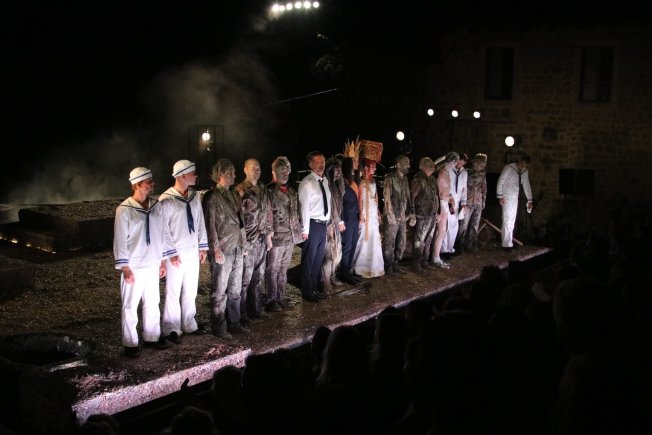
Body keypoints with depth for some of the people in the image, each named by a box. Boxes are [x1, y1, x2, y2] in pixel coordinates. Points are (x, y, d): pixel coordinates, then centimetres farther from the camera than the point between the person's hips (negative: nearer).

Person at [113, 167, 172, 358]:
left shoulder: (156, 206, 4)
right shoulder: (124, 210, -13)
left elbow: (163, 233, 10)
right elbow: (120, 240, -12)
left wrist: (163, 260, 11)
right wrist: (125, 267, -13)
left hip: (152, 265, 5)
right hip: (134, 267, -5)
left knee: (152, 303, 15)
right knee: (130, 306, 5)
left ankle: (152, 337, 30)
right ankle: (130, 343, 16)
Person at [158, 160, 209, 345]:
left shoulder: (194, 196, 5)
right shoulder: (167, 200, -14)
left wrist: (203, 247, 10)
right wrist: (171, 253, -13)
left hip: (193, 252, 6)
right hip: (176, 254, -6)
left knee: (191, 291, 15)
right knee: (173, 292, 3)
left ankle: (189, 324, 28)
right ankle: (171, 329, 15)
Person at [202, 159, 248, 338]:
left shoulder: (234, 194, 12)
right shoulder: (212, 197, -9)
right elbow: (210, 225, -11)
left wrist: (243, 243, 15)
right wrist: (216, 249, -14)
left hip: (237, 249, 7)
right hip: (222, 251, -7)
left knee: (235, 290, 13)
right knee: (220, 292, 3)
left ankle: (234, 323, 25)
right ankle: (219, 328, 13)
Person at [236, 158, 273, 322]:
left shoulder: (263, 189, 10)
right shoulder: (240, 190, -10)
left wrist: (268, 234, 15)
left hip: (261, 240, 6)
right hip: (247, 241, -6)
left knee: (258, 277, 13)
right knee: (245, 278, -1)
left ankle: (256, 309, 25)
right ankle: (241, 313, 11)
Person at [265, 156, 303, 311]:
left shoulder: (292, 191, 15)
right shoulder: (269, 191, -9)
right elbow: (267, 214, -13)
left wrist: (299, 229, 13)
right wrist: (269, 233, -17)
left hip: (290, 236, 7)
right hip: (276, 237, -7)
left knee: (283, 269, 15)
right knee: (272, 270, 1)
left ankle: (281, 297, 25)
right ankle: (271, 300, 10)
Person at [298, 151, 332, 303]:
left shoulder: (325, 181, 10)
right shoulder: (307, 183, -12)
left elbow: (328, 203, 12)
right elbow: (304, 206, -14)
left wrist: (328, 221, 6)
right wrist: (305, 229, -16)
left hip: (323, 224, 7)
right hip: (312, 224, -7)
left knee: (319, 259, 16)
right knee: (309, 259, 2)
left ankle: (315, 288, 28)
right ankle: (307, 291, 14)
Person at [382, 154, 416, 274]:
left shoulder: (405, 179, 11)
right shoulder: (390, 178, -11)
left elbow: (408, 197, 15)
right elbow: (387, 198, -13)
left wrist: (412, 212, 8)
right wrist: (391, 215, -15)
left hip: (402, 217, 7)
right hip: (391, 217, -7)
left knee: (401, 243, 12)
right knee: (389, 243, 1)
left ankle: (395, 264, 24)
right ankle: (388, 267, 13)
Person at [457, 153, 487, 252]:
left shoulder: (482, 174, 6)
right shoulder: (467, 173, -11)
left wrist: (483, 202, 14)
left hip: (478, 204, 5)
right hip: (468, 203, -5)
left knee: (475, 226, 8)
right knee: (464, 225, -3)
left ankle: (471, 244, 18)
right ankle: (461, 245, 10)